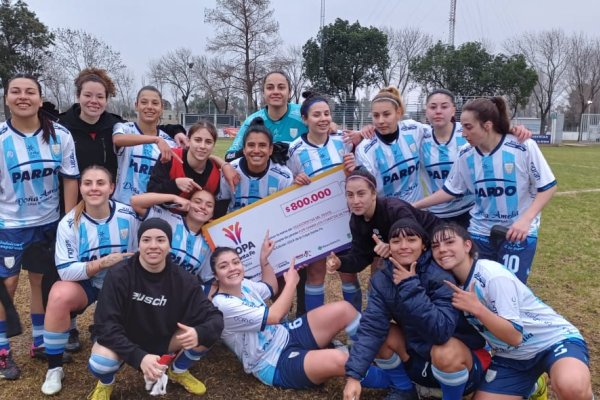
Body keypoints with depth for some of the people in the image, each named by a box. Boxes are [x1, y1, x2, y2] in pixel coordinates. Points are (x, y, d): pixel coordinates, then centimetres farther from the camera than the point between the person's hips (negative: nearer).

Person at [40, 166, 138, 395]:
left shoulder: (128, 216, -12)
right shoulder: (69, 223, -16)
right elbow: (66, 271, -19)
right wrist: (103, 262, -30)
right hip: (84, 284, -1)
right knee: (59, 295, -32)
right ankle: (54, 368, -14)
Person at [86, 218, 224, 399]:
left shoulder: (183, 280, -17)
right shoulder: (119, 275, -23)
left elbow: (214, 317, -17)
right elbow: (106, 325, -26)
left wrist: (198, 333, -41)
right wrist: (139, 356, -39)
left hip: (162, 341, 3)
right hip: (125, 342, -2)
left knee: (206, 333, -21)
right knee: (100, 362, -35)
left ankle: (178, 371, 12)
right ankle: (106, 383, 6)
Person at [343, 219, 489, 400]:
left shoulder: (440, 278, -25)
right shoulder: (382, 280, -10)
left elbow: (442, 332, -37)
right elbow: (371, 327, -20)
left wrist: (411, 287, -36)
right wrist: (354, 375, -31)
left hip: (460, 361, -5)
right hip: (419, 356, 5)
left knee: (445, 352, -35)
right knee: (380, 334, -15)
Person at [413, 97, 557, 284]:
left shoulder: (524, 147, -16)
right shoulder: (465, 155, -4)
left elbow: (547, 187, -9)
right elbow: (450, 191, 6)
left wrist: (525, 220, -21)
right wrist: (414, 206, 2)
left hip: (519, 232, -3)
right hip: (480, 232, 4)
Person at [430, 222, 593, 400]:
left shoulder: (492, 275, -23)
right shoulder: (453, 283, -3)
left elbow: (514, 336, -25)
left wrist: (477, 308, -32)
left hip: (554, 340, -6)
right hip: (510, 357, 7)